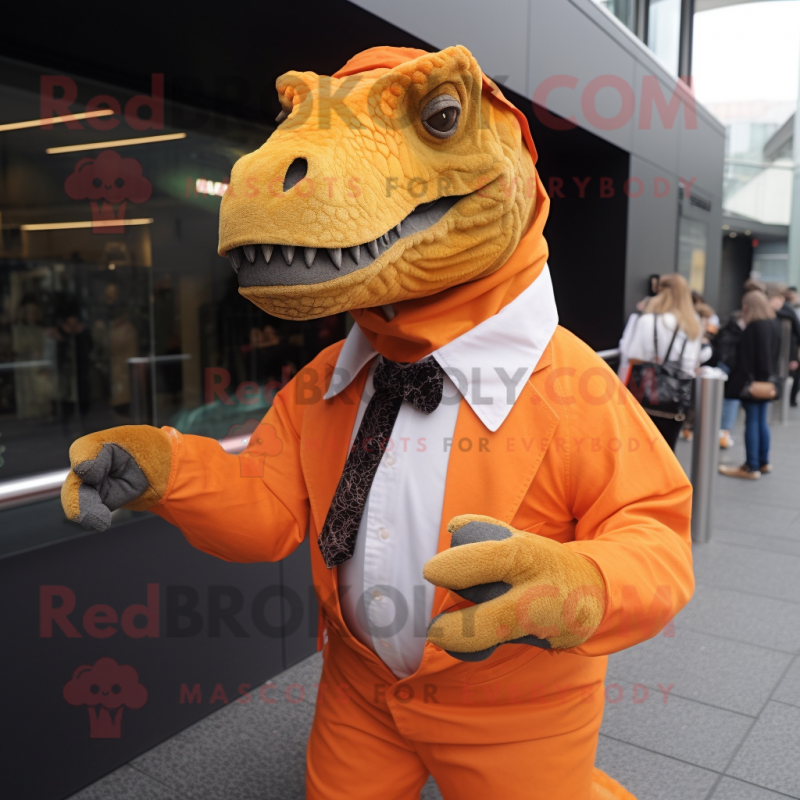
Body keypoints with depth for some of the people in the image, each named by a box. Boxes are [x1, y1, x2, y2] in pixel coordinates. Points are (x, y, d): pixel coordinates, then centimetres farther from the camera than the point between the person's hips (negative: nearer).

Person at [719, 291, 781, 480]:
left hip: (752, 380, -8)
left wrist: (742, 382, -14)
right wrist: (771, 375, 21)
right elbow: (776, 354, 15)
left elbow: (746, 357, -18)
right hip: (767, 381, 8)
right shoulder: (776, 325, 7)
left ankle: (752, 468, 1)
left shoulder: (752, 326, -18)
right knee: (761, 421, 16)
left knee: (752, 421, -3)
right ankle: (763, 462, 25)